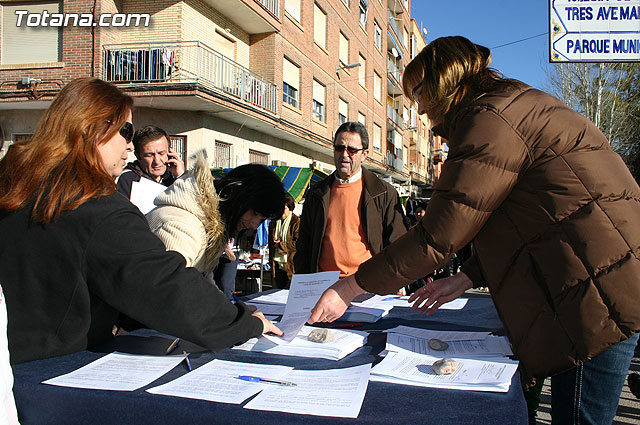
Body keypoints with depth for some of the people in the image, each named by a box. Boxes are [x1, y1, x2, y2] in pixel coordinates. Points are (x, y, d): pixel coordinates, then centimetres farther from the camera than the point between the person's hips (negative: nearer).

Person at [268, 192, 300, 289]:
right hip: (277, 266, 6)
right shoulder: (273, 223, 14)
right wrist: (271, 262, 8)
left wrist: (281, 245, -10)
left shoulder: (297, 222, -6)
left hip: (291, 266, -6)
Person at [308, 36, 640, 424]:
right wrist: (467, 278, 16)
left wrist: (349, 288, -9)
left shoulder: (489, 118, -14)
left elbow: (437, 237, -18)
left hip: (600, 287, -10)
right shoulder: (519, 105, 19)